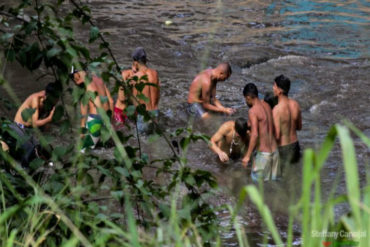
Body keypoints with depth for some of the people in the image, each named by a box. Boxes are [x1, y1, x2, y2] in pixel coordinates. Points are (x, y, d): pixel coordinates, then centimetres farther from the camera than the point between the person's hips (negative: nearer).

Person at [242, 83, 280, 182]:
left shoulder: (253, 111, -16)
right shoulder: (267, 106, 7)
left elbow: (255, 135, -23)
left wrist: (247, 156, -19)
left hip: (263, 154, -7)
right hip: (274, 151, 7)